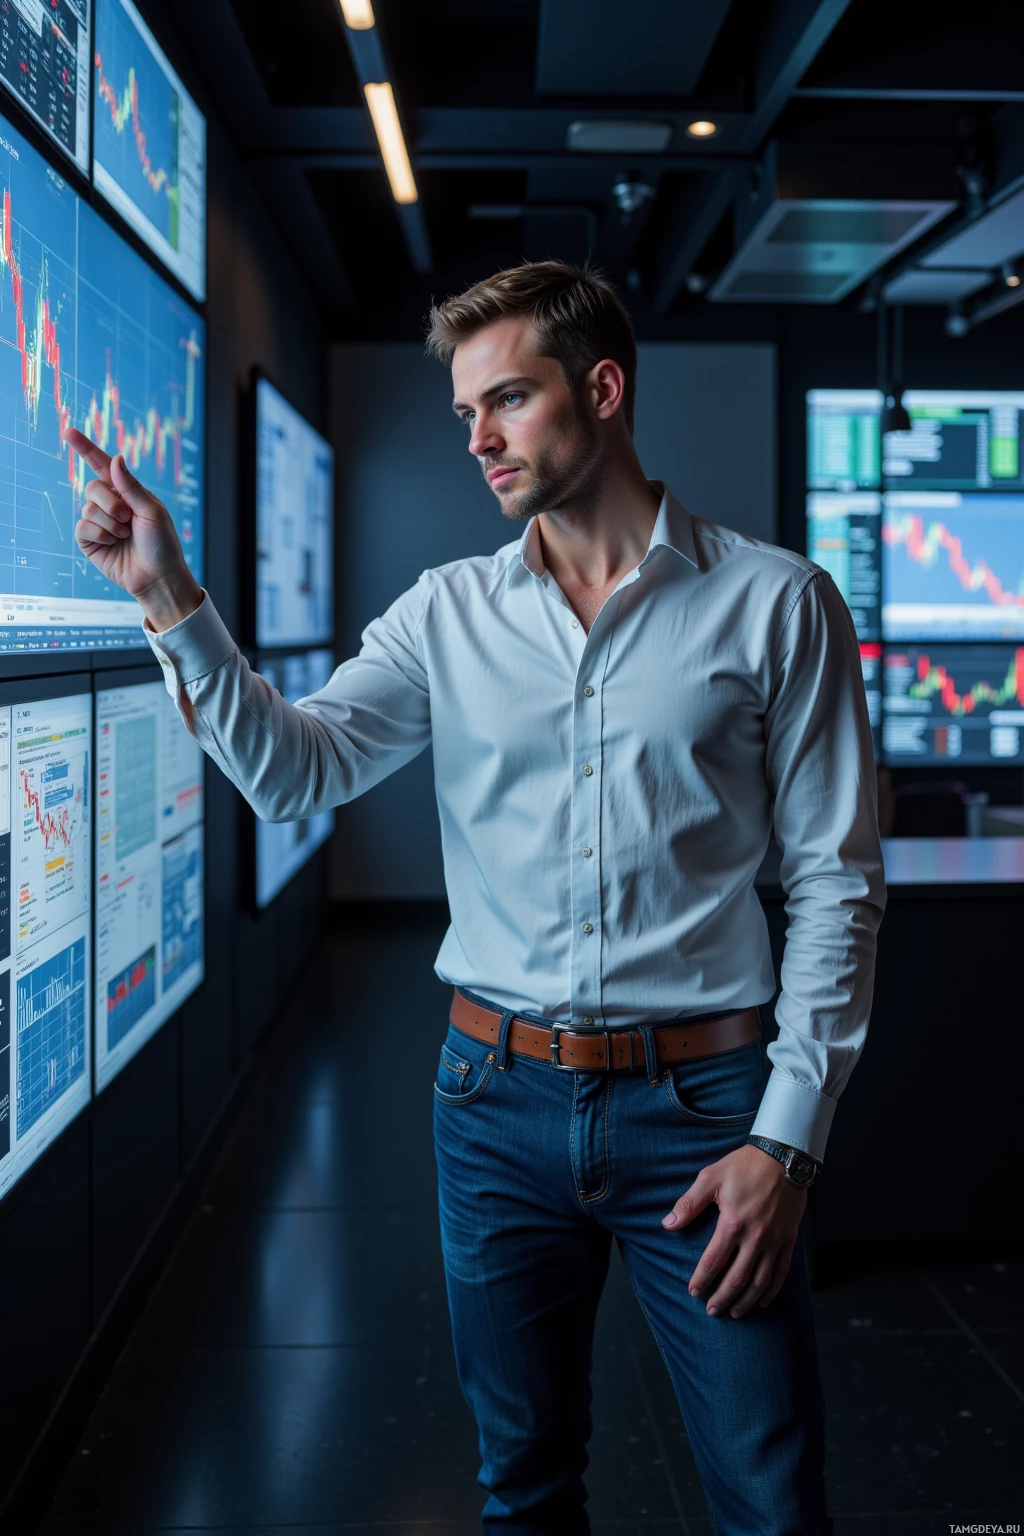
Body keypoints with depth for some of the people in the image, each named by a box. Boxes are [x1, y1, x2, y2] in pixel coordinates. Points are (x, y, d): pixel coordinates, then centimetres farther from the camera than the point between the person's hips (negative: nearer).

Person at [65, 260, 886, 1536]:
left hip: (697, 1101, -2)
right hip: (497, 1100, 3)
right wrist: (170, 598, -13)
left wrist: (787, 1140, -10)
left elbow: (836, 882, -5)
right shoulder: (449, 614, 5)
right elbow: (293, 771, -2)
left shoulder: (773, 602, -4)